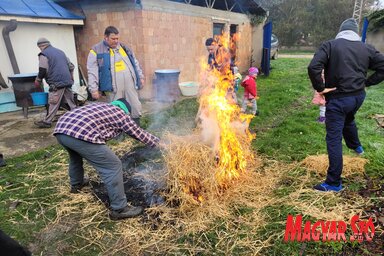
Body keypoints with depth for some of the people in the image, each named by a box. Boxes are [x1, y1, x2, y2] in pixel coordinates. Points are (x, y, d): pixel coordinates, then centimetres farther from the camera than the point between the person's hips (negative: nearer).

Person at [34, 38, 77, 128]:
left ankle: (47, 122, 4)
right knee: (70, 101, 11)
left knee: (54, 103, -3)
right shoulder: (60, 51, 20)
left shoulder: (43, 54, -3)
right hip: (67, 81, 7)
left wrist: (38, 80, 7)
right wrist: (71, 77, 32)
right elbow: (71, 66, 22)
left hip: (56, 83, -7)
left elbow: (43, 70, -9)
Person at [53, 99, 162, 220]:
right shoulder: (121, 113, 16)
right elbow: (139, 134, 23)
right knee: (113, 167, 0)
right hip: (80, 135, -9)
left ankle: (76, 184, 58)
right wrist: (158, 142, 37)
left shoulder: (100, 105, 33)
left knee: (76, 155, 38)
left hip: (60, 129, 9)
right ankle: (119, 209, 7)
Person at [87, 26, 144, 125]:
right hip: (112, 87, -4)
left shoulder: (124, 47, 16)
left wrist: (140, 77, 20)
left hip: (130, 84, 4)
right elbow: (92, 71, -4)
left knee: (136, 108, 6)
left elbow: (135, 63, 24)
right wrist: (94, 89, -11)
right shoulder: (96, 50, 2)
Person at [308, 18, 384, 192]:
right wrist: (366, 82, 11)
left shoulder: (330, 45, -5)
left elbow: (313, 67, -20)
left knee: (334, 139, -1)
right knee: (348, 120, 37)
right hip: (359, 96, 6)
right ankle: (356, 146, 62)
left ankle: (334, 183, 4)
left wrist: (320, 88, -10)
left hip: (338, 98, -5)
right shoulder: (366, 48, 8)